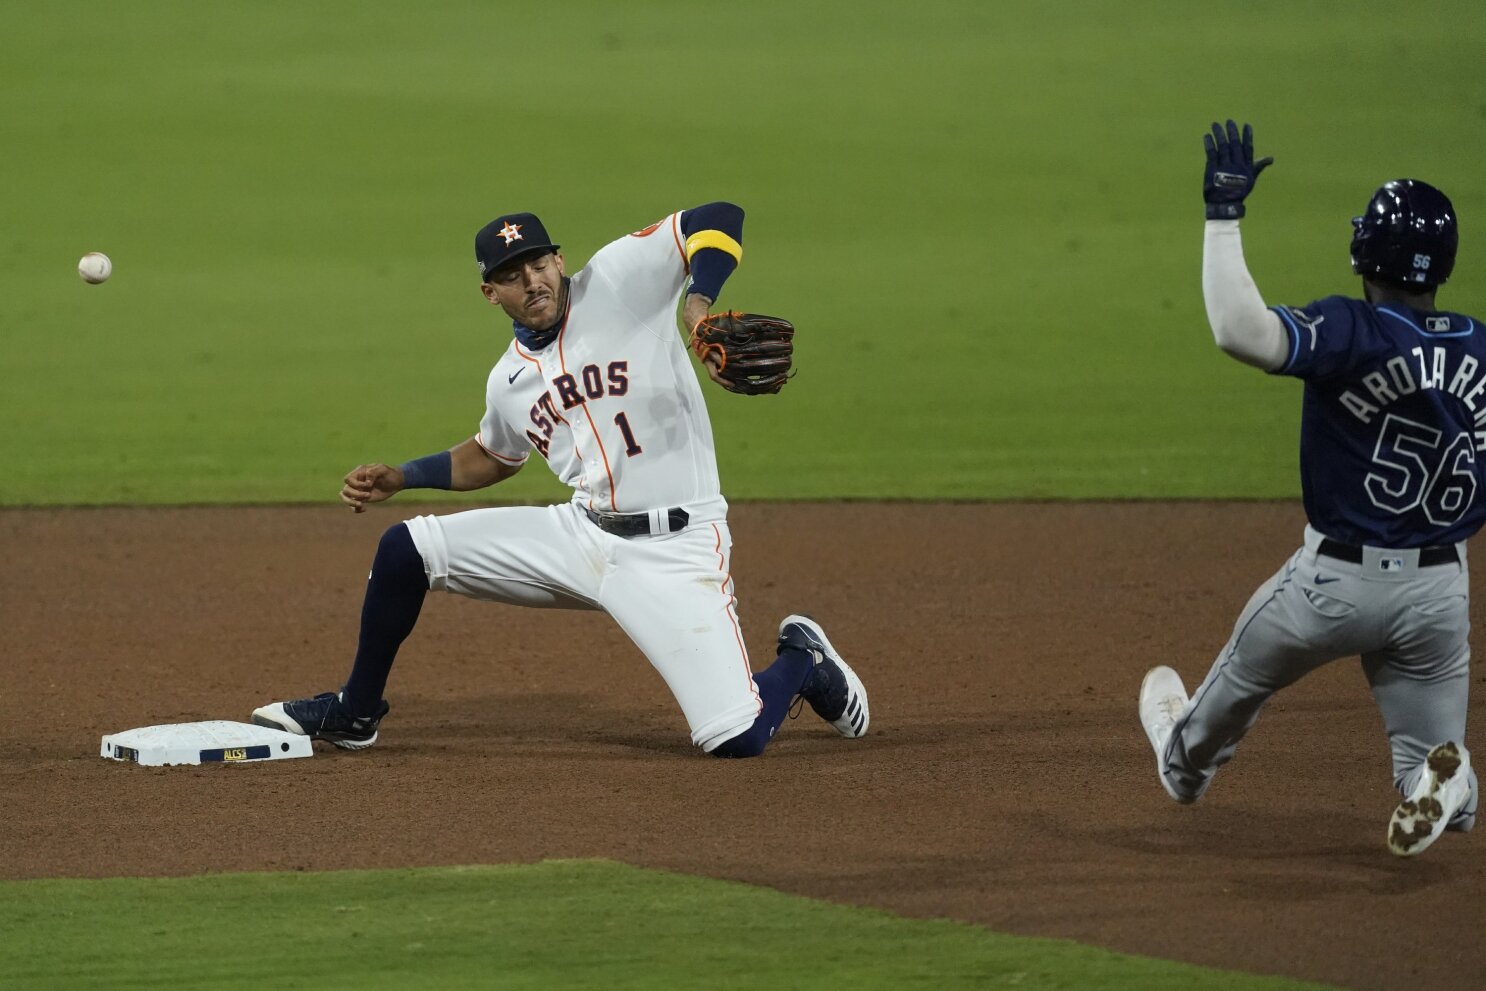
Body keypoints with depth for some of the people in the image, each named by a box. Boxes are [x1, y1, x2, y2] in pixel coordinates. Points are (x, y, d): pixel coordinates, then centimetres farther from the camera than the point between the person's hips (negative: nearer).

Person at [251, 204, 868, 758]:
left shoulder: (618, 281, -9)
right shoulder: (509, 381, 9)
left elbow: (720, 219, -16)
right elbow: (494, 457, 30)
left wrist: (698, 304, -33)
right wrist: (399, 478, 17)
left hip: (674, 550, -6)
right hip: (582, 535, 6)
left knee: (738, 740, -19)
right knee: (403, 549, 1)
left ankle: (801, 663, 18)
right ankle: (355, 715, 22)